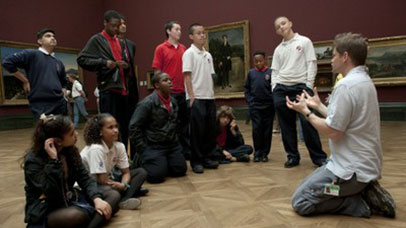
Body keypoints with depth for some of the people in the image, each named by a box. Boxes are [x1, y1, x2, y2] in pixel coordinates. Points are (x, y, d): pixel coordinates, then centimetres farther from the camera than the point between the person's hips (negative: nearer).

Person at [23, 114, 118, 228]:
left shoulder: (70, 150, 0)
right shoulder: (33, 160, -18)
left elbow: (84, 178, 0)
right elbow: (53, 195, -28)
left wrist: (97, 198, -18)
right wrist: (53, 160, -32)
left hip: (69, 201, 7)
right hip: (45, 211, -7)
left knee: (113, 195, -9)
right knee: (76, 215, -40)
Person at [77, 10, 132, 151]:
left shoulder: (120, 42, 20)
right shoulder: (97, 40, 3)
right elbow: (81, 59, -5)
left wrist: (127, 65, 4)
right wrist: (104, 62, -15)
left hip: (123, 89, 6)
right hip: (108, 89, -6)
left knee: (124, 127, 7)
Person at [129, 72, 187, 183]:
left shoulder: (173, 101, 8)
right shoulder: (147, 103, -15)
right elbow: (134, 127, -14)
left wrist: (175, 139, 16)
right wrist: (143, 150, -13)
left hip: (172, 144, 7)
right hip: (153, 146, -6)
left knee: (181, 170, -1)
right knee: (157, 175, -17)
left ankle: (162, 163, 25)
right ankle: (141, 160, 13)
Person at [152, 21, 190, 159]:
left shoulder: (183, 49, 10)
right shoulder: (161, 48, -2)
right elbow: (157, 71, -3)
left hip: (183, 92, 5)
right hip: (168, 92, -4)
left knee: (184, 122, 11)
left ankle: (186, 150, 23)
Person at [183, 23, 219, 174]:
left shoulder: (208, 55, 16)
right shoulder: (189, 53, -4)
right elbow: (187, 76, -10)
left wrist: (212, 93, 10)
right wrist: (191, 96, -15)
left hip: (209, 97, 7)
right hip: (196, 98, -7)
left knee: (210, 129, 8)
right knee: (197, 130, -3)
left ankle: (207, 157, 20)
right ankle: (196, 161, 7)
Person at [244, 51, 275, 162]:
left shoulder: (270, 72, -1)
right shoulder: (251, 73, 6)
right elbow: (247, 89, 10)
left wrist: (273, 100, -10)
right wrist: (250, 101, 0)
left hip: (268, 105, -1)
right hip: (255, 106, 1)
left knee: (267, 130, 6)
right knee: (256, 129, -1)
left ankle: (265, 153, 17)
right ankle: (257, 153, 11)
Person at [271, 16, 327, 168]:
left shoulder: (304, 41, 5)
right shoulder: (278, 49, 16)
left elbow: (312, 64, -1)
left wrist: (309, 85, -10)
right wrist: (274, 87, 2)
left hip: (301, 87, -4)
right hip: (281, 89, 4)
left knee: (308, 123, -8)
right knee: (286, 125, 6)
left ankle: (319, 157, 5)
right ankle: (293, 156, 17)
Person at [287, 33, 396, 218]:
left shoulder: (346, 85, -21)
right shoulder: (365, 81, 10)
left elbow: (333, 131, -20)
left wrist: (305, 112, -8)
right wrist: (318, 105, 17)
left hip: (353, 168, -10)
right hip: (365, 163, 10)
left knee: (300, 202, -2)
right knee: (306, 188, 22)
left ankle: (363, 202, -4)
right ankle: (365, 192, 10)